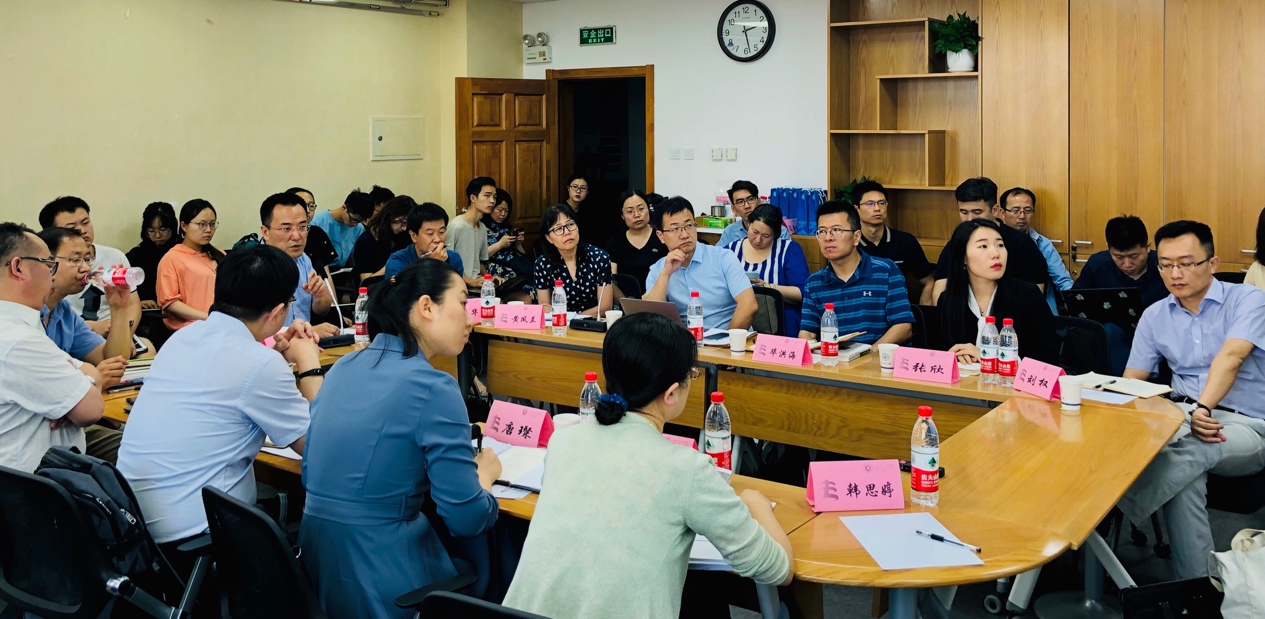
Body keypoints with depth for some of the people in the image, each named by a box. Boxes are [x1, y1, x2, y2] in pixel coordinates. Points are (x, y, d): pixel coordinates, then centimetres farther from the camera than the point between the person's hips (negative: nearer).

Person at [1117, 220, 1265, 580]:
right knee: (1186, 472, -34)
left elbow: (1230, 358, -21)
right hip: (1182, 415, 3)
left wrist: (1204, 409, -38)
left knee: (1189, 451, -39)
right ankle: (1195, 587, -29)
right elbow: (1132, 381, 9)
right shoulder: (1155, 316, 11)